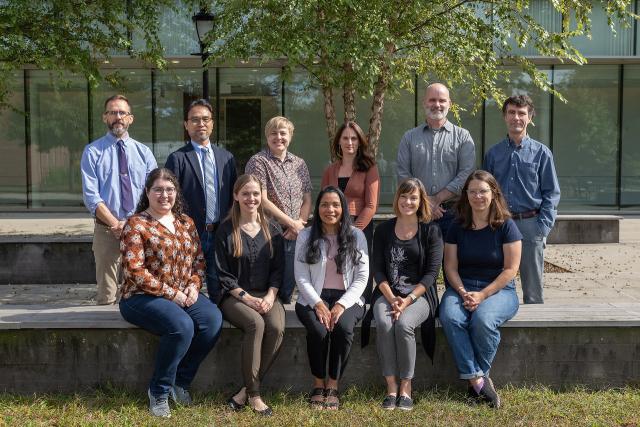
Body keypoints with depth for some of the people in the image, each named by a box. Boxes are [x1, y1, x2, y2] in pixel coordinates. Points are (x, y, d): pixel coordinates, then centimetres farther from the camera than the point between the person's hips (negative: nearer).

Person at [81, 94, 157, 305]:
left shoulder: (143, 152, 10)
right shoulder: (93, 152, 2)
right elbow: (91, 196, -6)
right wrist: (116, 225, -16)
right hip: (106, 231, -2)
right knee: (106, 295, 1)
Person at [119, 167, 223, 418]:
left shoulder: (186, 222, 12)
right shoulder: (136, 225, -7)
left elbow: (199, 259, 14)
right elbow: (135, 271, -15)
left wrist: (194, 286, -6)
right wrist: (171, 294, -17)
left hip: (184, 295, 6)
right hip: (143, 297, -6)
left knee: (213, 319, -22)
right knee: (182, 326, -33)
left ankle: (180, 381, -3)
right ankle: (159, 391, -10)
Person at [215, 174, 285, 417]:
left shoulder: (272, 230, 12)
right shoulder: (226, 230, 2)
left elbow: (278, 269, 9)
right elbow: (223, 274, -2)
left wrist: (270, 296, -9)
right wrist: (247, 298, -13)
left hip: (266, 295, 3)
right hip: (234, 296, -3)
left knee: (277, 327, -29)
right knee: (256, 323, -34)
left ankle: (246, 391, -18)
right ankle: (253, 394, -22)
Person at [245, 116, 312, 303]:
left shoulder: (299, 164, 14)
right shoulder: (258, 162, -4)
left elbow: (307, 200, 14)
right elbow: (262, 201, -12)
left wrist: (300, 223, -5)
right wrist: (292, 223, -10)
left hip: (294, 237, 5)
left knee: (288, 288, 10)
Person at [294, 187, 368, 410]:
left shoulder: (356, 236, 5)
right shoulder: (306, 236, 5)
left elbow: (361, 278, 0)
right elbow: (301, 277, 0)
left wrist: (341, 305, -13)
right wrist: (317, 304, -16)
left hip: (347, 298, 0)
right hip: (314, 297, 0)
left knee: (343, 328, -32)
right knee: (318, 330, -31)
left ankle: (333, 385, -14)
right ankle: (318, 384, -9)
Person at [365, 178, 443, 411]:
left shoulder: (431, 230, 2)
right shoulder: (383, 230, 9)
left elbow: (432, 272, -3)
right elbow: (378, 270, 4)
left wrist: (408, 300, -15)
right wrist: (392, 299, -12)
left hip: (420, 294, -2)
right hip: (387, 293, 2)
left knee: (403, 324, -31)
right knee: (384, 324, -29)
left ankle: (406, 387, -17)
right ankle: (391, 387, -20)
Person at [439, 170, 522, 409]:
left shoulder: (506, 226, -2)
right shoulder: (457, 227, 8)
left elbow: (510, 269, -6)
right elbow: (451, 267, 5)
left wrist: (483, 295, -15)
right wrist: (463, 293, -12)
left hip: (499, 289, -3)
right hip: (462, 287, 3)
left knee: (483, 319, -35)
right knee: (449, 317, -30)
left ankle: (477, 377, -14)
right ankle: (478, 379, -27)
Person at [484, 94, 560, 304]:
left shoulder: (541, 153, 2)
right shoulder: (493, 153, 8)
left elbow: (551, 194, 0)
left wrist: (542, 228, -9)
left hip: (529, 224, -2)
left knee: (533, 289, 5)